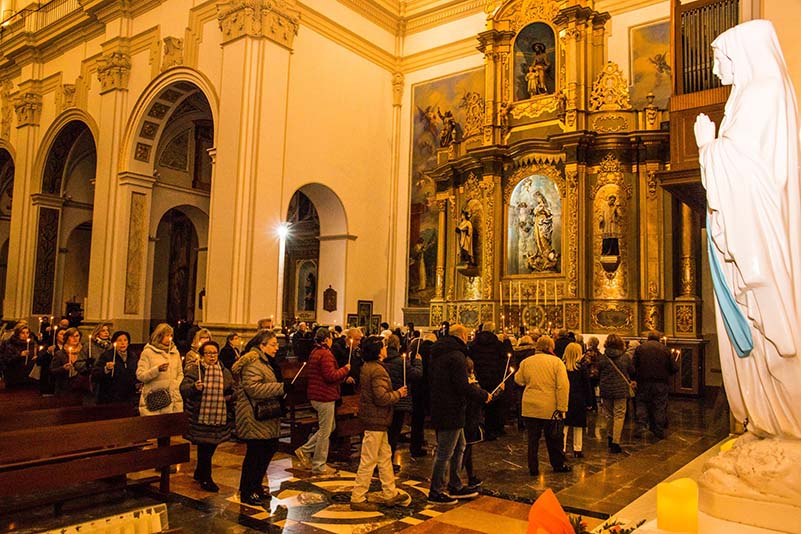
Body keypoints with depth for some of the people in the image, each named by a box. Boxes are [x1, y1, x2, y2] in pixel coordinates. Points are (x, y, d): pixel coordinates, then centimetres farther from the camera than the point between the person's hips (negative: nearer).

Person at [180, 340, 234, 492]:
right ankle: (206, 479, 11)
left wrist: (231, 396, 1)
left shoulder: (225, 372, 11)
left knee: (211, 446, 16)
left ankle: (199, 473, 37)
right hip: (200, 416, -5)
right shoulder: (194, 369, -4)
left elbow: (232, 390, 22)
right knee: (204, 447, -1)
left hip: (219, 417, 5)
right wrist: (195, 387, -31)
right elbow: (183, 388, -12)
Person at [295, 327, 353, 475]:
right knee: (325, 431, 1)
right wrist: (345, 369, -10)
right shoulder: (325, 354, -18)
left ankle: (305, 450, 19)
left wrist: (343, 378, 15)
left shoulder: (314, 353, 15)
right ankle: (319, 466, 10)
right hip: (325, 396, -10)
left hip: (316, 395, 10)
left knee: (329, 427, 19)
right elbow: (331, 376, -24)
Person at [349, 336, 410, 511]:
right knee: (369, 460, -1)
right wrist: (399, 393, -10)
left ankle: (390, 494, 27)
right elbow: (382, 398, -25)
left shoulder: (367, 367, 11)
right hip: (375, 420, -10)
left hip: (372, 418, 10)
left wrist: (395, 392, 15)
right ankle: (357, 498, 9)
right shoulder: (377, 370, -21)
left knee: (385, 456, 17)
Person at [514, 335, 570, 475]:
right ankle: (558, 465, 28)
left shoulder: (526, 362, 2)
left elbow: (519, 380, 13)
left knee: (533, 439, 9)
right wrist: (561, 407, -12)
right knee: (553, 439, 14)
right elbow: (563, 386, -13)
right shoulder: (556, 362, -6)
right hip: (550, 408, -2)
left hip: (530, 407, 2)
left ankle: (533, 468, 13)